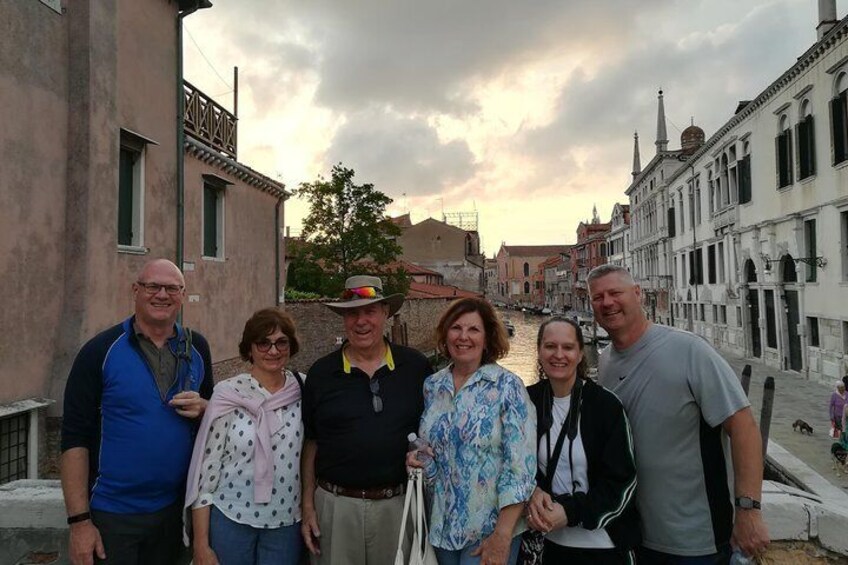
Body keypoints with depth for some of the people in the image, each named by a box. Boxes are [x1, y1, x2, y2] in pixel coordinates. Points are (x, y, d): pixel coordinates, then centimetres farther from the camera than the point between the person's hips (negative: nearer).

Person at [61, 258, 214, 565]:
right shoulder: (101, 351, -10)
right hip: (112, 515, -4)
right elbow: (75, 438, -11)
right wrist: (79, 521, -14)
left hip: (176, 508, 4)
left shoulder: (196, 347, 2)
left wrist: (203, 408, -11)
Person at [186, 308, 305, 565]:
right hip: (229, 520, -2)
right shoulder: (228, 394, -10)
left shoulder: (303, 391, -4)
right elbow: (206, 469, -8)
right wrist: (201, 544, -6)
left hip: (285, 525, 2)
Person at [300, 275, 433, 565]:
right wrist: (307, 505, 3)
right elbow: (310, 442, 5)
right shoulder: (321, 373, -1)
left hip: (397, 504, 0)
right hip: (335, 505, 0)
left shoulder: (416, 366, -3)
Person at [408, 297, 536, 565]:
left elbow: (520, 465, -16)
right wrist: (417, 456, -6)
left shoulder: (508, 386, -12)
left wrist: (502, 535, -18)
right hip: (442, 524, 5)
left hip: (489, 529, -4)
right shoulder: (432, 386, 2)